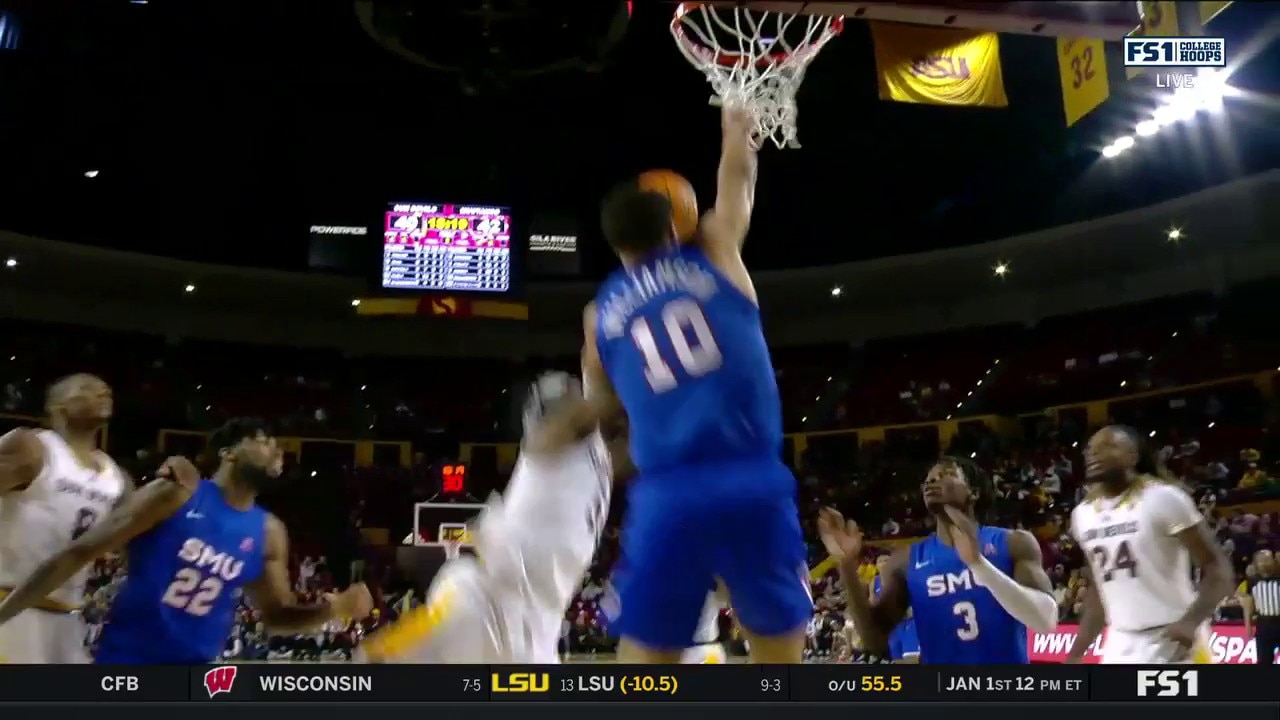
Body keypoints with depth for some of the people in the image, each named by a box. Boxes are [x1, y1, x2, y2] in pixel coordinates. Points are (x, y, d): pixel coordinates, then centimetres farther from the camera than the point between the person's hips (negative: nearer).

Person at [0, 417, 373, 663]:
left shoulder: (269, 533, 2)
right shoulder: (177, 494, -11)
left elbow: (276, 614, 9)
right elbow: (80, 552, -9)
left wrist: (334, 607, -11)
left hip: (192, 673, 5)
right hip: (124, 660, -4)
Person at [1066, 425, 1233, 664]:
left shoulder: (1163, 498, -11)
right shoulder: (1083, 514, 8)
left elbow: (1218, 568, -11)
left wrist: (1191, 622, -28)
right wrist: (1076, 654, 15)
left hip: (1174, 639, -6)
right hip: (1120, 646, 6)